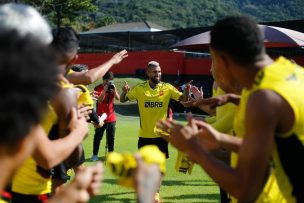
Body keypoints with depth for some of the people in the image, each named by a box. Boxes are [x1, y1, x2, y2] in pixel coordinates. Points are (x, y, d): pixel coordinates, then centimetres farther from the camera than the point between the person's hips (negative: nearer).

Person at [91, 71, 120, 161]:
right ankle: (95, 154, 10)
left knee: (111, 137, 9)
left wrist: (114, 89, -21)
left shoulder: (112, 87, 5)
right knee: (98, 136, 2)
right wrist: (105, 90, -28)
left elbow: (118, 98, -8)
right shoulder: (98, 88, -6)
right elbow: (100, 100, -21)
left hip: (111, 117, 3)